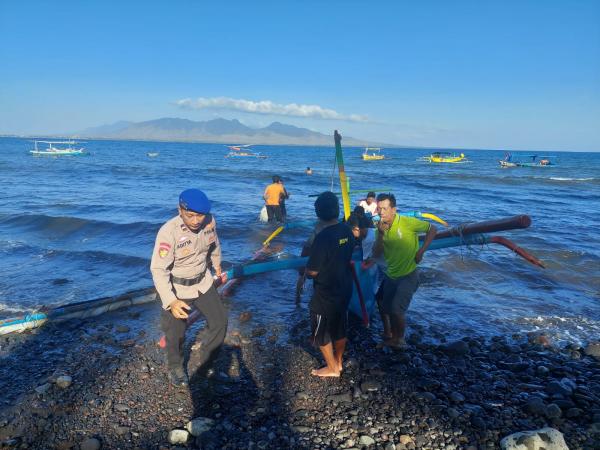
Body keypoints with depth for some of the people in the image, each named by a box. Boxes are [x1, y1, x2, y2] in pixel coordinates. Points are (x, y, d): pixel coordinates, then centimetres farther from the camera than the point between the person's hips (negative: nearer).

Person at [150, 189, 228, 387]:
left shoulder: (210, 221, -15)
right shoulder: (168, 232, -31)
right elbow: (158, 270, -28)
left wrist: (217, 267, 22)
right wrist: (171, 301, -38)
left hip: (203, 281, 5)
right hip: (177, 288, -5)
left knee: (220, 320, 11)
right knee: (176, 334, 8)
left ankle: (206, 361, 36)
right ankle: (175, 368, 40)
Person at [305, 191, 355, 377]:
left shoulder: (322, 237, -27)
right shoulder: (347, 231, -6)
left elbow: (312, 271, -21)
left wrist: (305, 270, 0)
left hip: (325, 295, -7)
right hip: (344, 290, 7)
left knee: (321, 333, 14)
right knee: (340, 328, 23)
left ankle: (332, 369, 29)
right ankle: (338, 363, 41)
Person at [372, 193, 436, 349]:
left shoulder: (407, 222, -20)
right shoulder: (381, 227, -4)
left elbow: (432, 229, -13)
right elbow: (376, 254, -9)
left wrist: (421, 251, -17)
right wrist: (380, 234, -23)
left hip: (408, 276, -6)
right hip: (391, 275, 6)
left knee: (397, 310, -9)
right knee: (388, 309, 17)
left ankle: (400, 340, 16)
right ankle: (393, 337, 40)